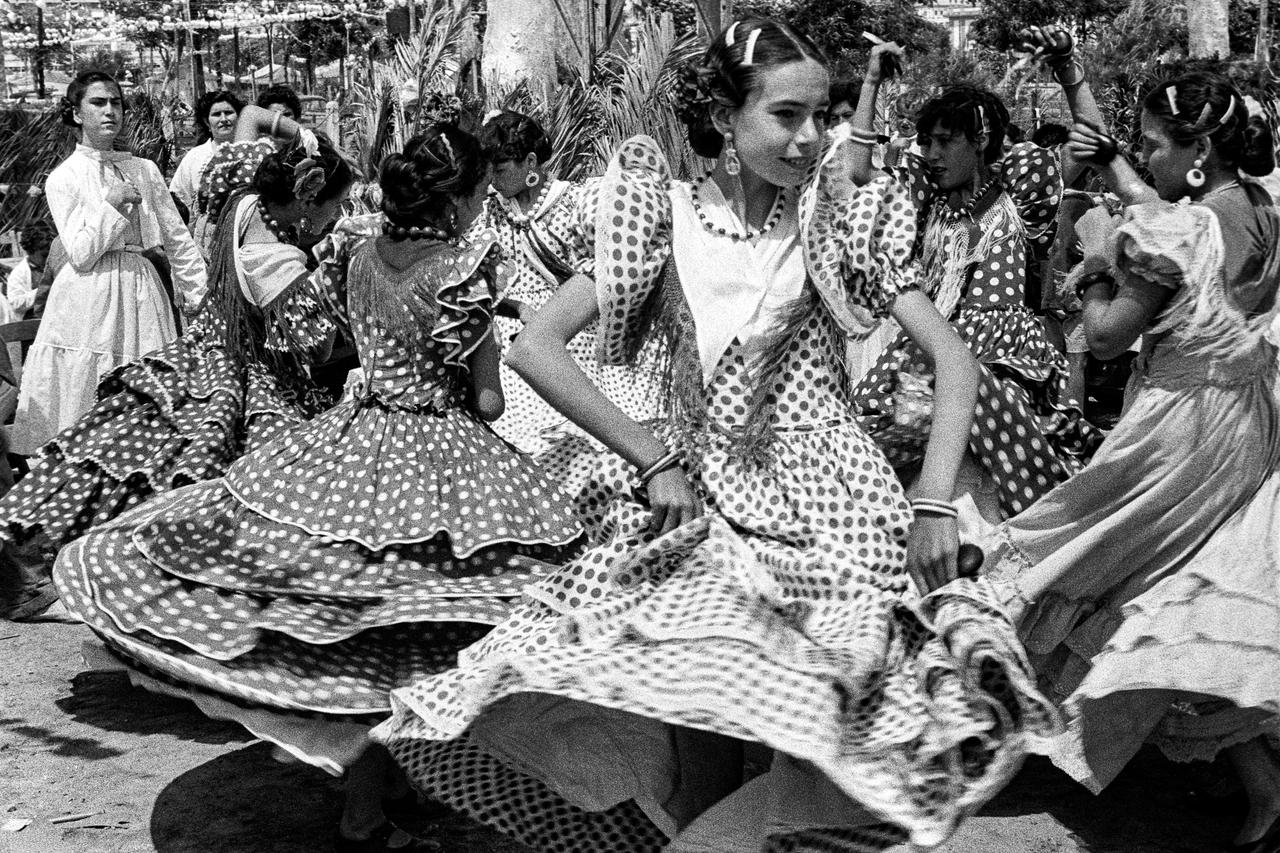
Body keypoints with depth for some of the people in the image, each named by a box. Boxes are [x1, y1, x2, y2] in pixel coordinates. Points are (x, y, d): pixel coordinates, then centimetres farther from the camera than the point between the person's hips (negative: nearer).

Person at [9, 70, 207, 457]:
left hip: (143, 292, 3)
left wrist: (200, 294, 4)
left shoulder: (145, 170, 10)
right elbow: (80, 255, -9)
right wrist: (112, 205, -15)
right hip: (91, 298, -3)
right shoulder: (63, 179, 0)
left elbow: (177, 237, 9)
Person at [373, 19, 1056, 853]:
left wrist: (936, 500, -13)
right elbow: (536, 348, -3)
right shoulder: (666, 217, 1)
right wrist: (654, 460, -6)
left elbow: (954, 358, -1)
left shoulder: (839, 221, 1)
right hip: (698, 501, 1)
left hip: (825, 503, 0)